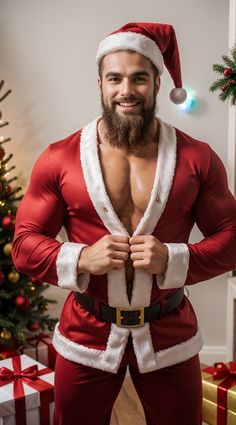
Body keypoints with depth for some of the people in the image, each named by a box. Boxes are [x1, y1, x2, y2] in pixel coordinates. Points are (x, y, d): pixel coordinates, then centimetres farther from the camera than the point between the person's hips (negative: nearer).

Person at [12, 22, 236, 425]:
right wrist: (81, 258, -21)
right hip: (86, 335, 0)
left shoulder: (197, 157, -6)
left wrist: (173, 259, -20)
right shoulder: (59, 158, -7)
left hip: (169, 335, 1)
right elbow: (24, 243, -3)